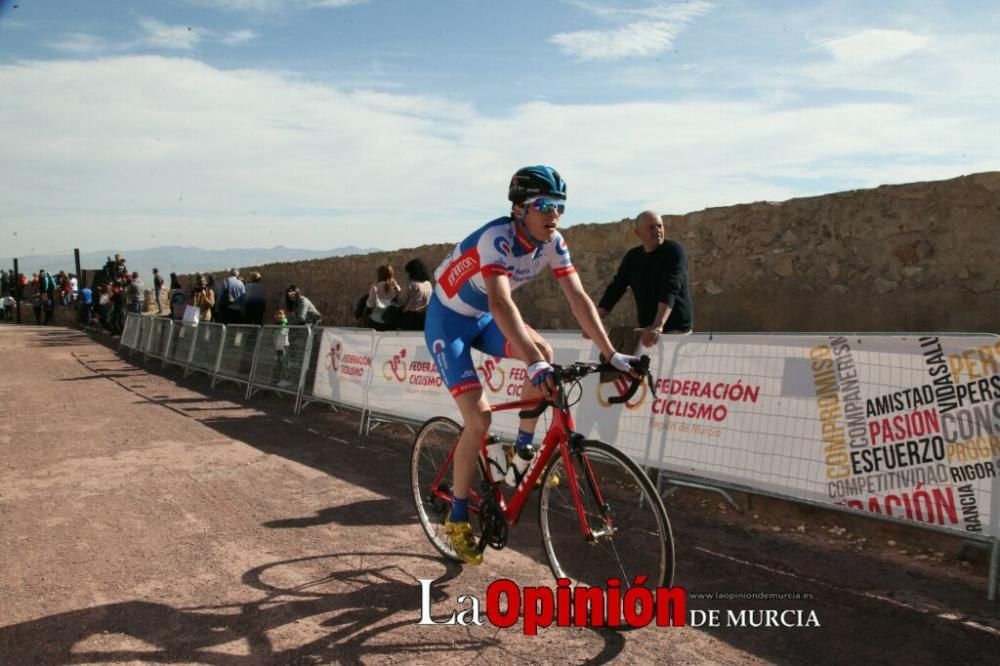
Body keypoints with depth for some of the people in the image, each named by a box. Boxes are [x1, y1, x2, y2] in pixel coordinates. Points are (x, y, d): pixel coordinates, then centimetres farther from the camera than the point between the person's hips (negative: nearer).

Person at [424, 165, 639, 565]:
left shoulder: (552, 244, -12)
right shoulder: (499, 238, -33)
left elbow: (579, 299, -15)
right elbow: (501, 303, -46)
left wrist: (611, 355, -24)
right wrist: (533, 365, -57)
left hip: (483, 319, 6)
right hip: (447, 321, -6)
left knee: (543, 352, -22)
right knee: (479, 418, -15)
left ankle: (522, 458, -3)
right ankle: (457, 519, 5)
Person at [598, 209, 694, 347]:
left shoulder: (674, 250, -10)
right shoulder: (632, 257, 8)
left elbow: (670, 290, -24)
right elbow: (615, 289, 8)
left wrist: (658, 325, -37)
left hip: (676, 327, -5)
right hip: (647, 329, 5)